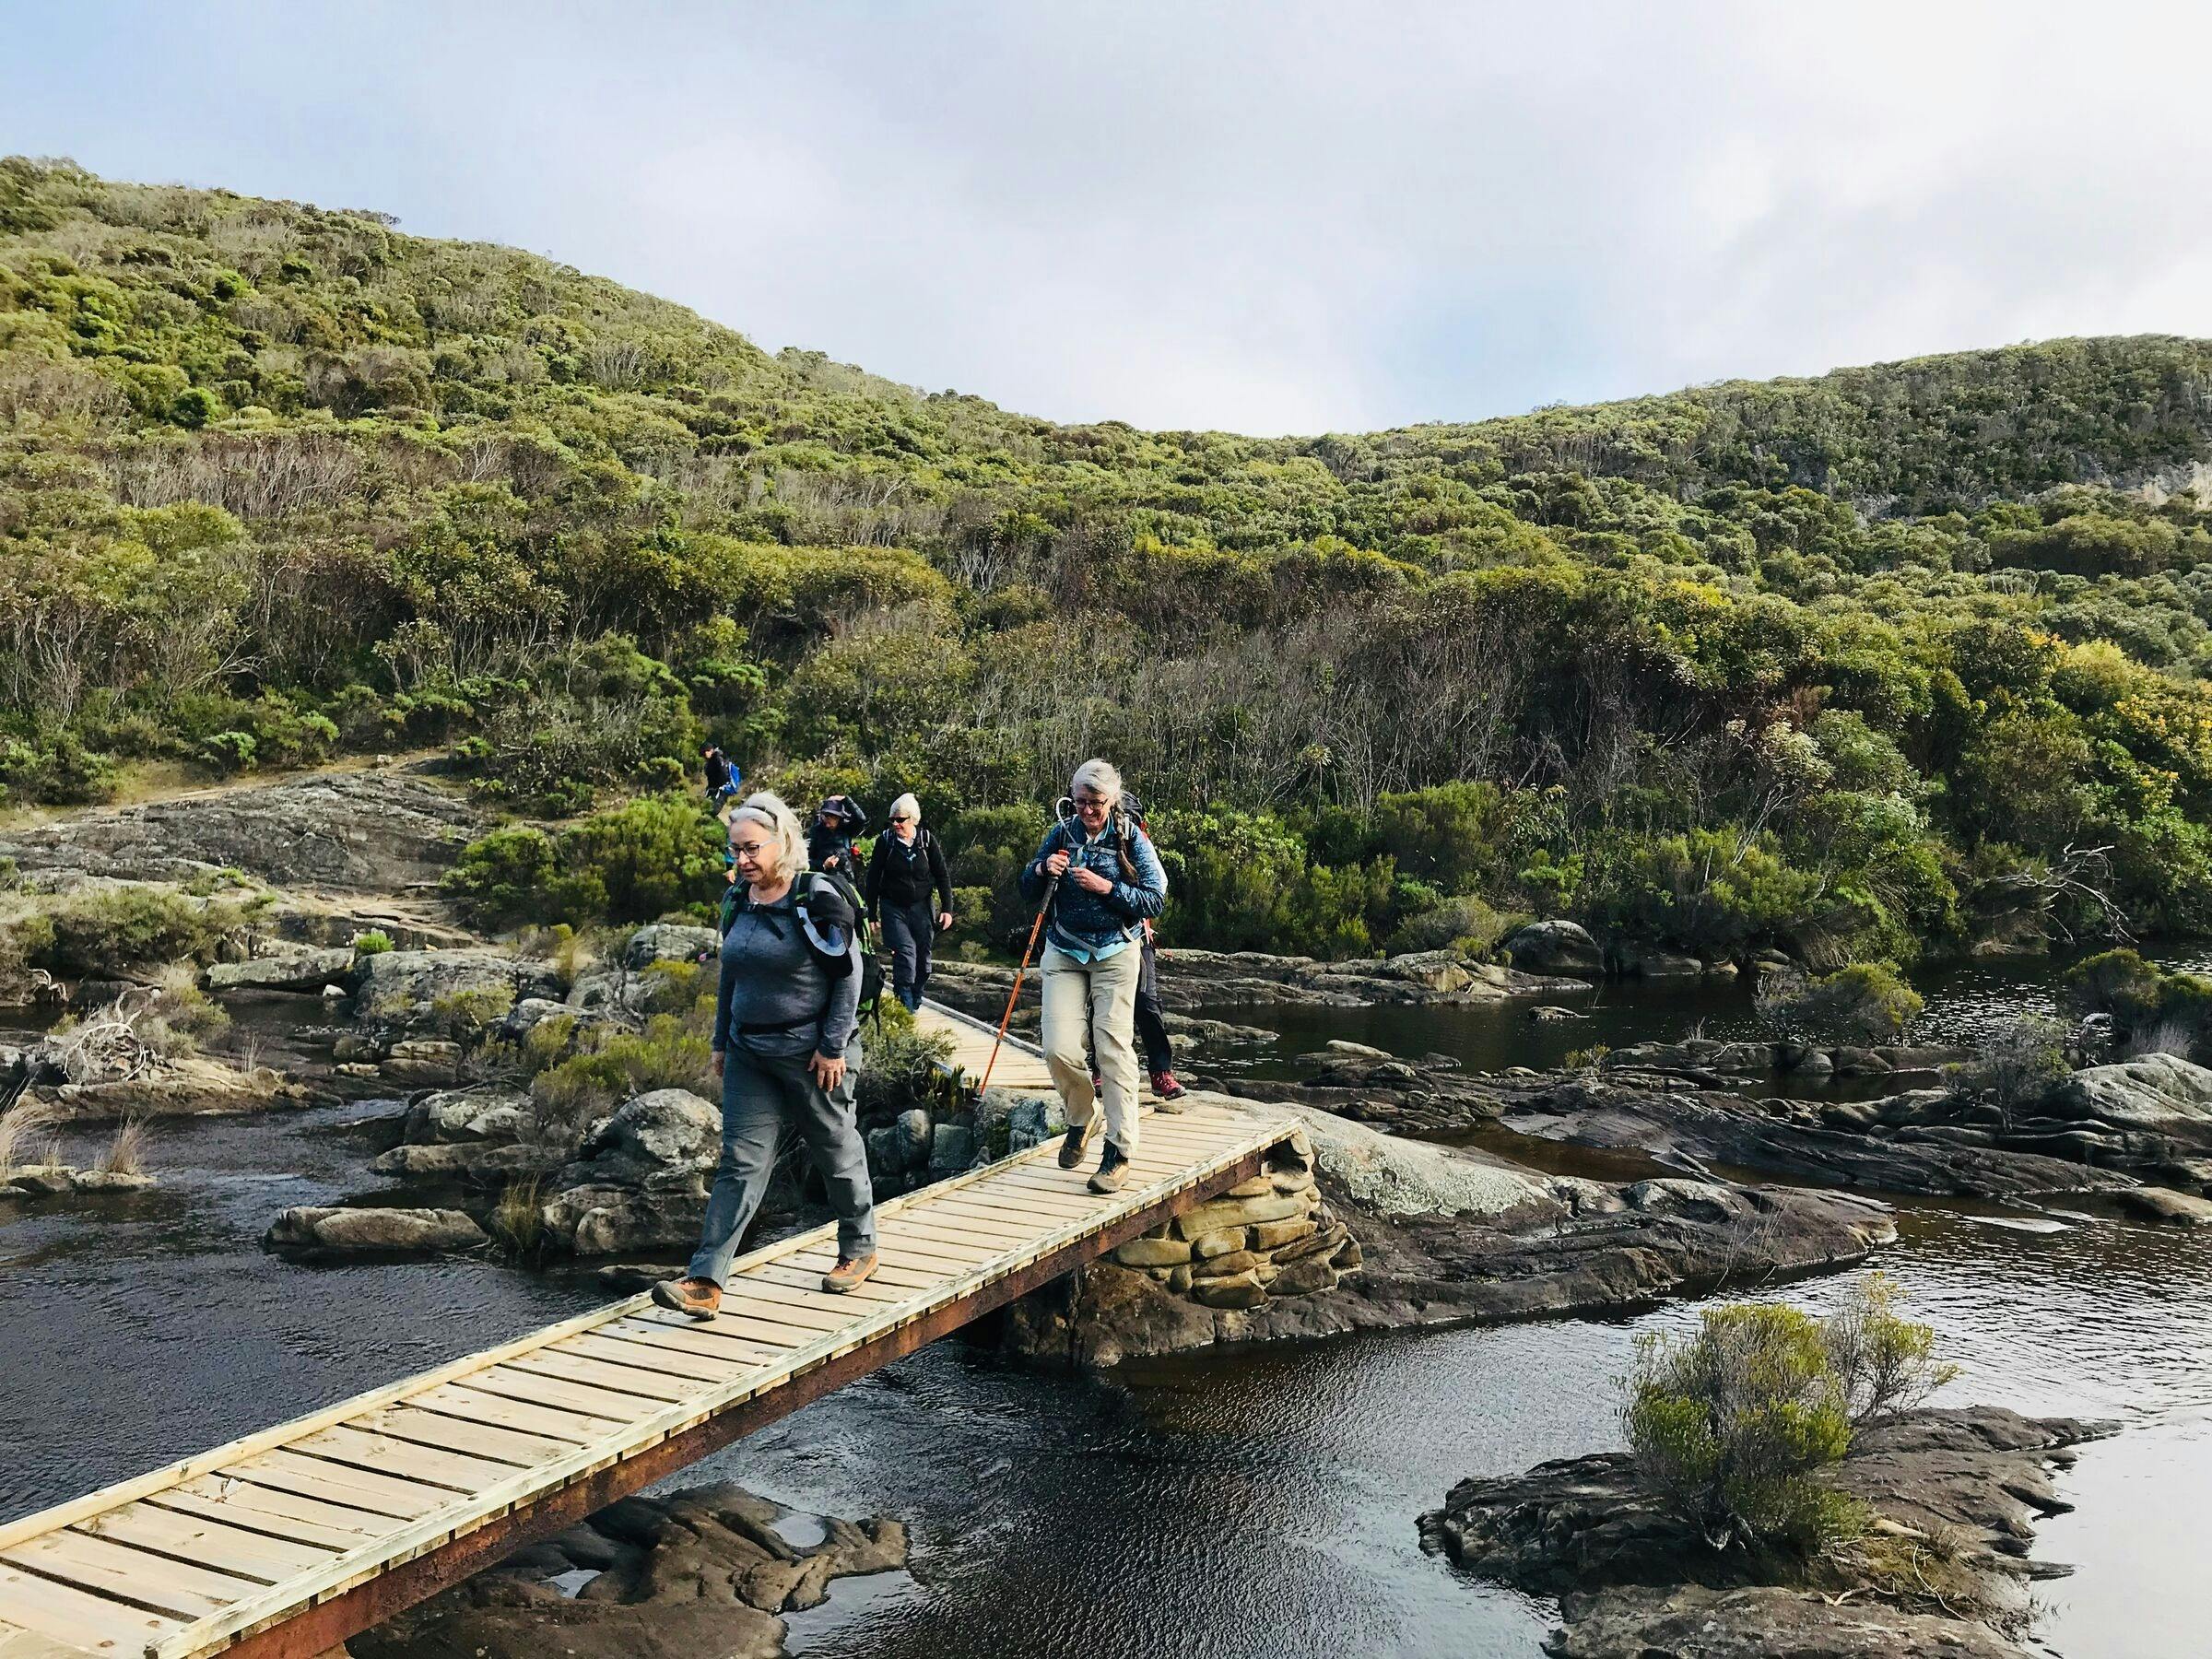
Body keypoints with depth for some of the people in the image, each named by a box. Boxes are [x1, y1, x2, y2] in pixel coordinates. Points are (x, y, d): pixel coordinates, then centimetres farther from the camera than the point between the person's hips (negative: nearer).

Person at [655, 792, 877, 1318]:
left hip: (812, 1053, -5)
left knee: (836, 1153, 11)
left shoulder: (817, 899, -13)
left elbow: (849, 973, -12)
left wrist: (834, 1046, -14)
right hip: (749, 1053, 5)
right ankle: (704, 1282, -6)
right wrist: (722, 1041, 17)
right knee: (741, 1162, -1)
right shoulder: (740, 903, 7)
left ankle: (859, 1250, 32)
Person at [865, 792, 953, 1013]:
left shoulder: (927, 840, -2)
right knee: (905, 953, -17)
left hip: (921, 907, 2)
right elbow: (873, 879, 1)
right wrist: (872, 914, -1)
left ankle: (914, 1003, 21)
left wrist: (947, 909, -3)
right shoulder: (885, 841, -4)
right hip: (893, 907, -2)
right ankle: (905, 1009, -15)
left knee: (923, 958, 5)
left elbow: (943, 876, 3)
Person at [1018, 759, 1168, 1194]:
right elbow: (1028, 894, 11)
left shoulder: (1132, 839, -2)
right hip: (1064, 955, 2)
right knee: (1059, 1049, -10)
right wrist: (1041, 870, -10)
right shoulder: (1061, 834, 5)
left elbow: (1156, 899, -8)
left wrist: (1108, 888, -19)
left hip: (1115, 955, -2)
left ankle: (1119, 1152, -3)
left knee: (1114, 1047, -9)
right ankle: (1082, 1120, 19)